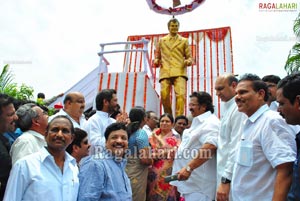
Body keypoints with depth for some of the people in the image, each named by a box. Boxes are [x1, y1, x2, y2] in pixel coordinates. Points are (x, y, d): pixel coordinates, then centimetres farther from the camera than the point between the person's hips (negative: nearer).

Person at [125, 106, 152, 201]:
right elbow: (144, 159, -21)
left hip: (126, 173, 7)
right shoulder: (141, 133, -14)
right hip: (137, 175, -7)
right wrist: (153, 160, -2)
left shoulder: (127, 132, 6)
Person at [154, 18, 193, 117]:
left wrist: (189, 61, -7)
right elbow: (157, 56, 25)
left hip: (179, 72, -1)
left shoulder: (184, 41, 19)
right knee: (164, 96, -8)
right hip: (165, 72, 1)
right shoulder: (161, 40, 22)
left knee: (181, 94, -19)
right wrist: (156, 61, 2)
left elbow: (189, 57, 16)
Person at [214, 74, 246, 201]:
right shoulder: (228, 109, 13)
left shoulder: (239, 109, -16)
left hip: (231, 179, -9)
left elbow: (236, 148, -23)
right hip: (224, 174, 9)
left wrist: (226, 180, -22)